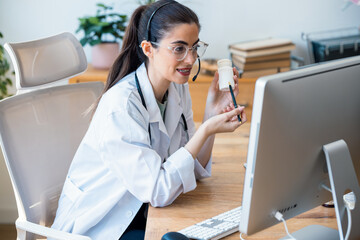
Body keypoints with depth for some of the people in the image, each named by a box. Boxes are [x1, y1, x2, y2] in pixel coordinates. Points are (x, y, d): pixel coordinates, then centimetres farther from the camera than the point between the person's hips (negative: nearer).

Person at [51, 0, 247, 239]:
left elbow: (195, 170, 0)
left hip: (142, 214, 7)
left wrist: (212, 114, -12)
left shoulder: (178, 89, -1)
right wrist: (206, 130, -28)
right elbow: (158, 191, -26)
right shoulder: (121, 105, -25)